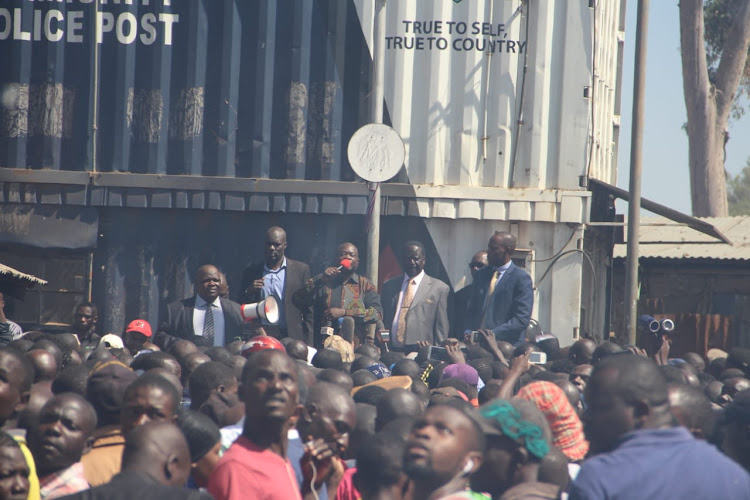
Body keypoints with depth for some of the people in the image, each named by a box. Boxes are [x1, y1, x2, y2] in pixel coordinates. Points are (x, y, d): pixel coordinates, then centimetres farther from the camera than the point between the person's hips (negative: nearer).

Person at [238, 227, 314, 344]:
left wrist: (308, 346, -2)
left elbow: (309, 312, 6)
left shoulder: (301, 270, 7)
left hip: (290, 338, -1)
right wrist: (248, 293, -7)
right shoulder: (251, 271, 13)